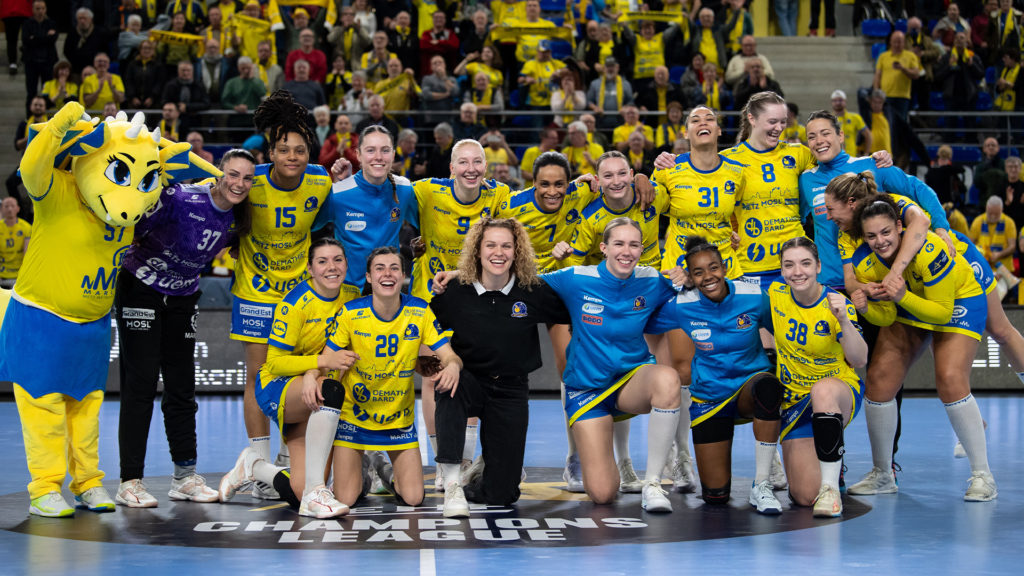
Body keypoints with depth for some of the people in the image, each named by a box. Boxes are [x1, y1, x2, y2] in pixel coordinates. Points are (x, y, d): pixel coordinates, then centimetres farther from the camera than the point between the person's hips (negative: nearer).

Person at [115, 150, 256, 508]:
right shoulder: (180, 199, -25)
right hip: (141, 288, -6)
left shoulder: (238, 219, -4)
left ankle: (185, 476, 16)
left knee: (182, 385, 8)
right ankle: (130, 481, -4)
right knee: (141, 383, -9)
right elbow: (134, 226, -22)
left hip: (183, 298, 6)